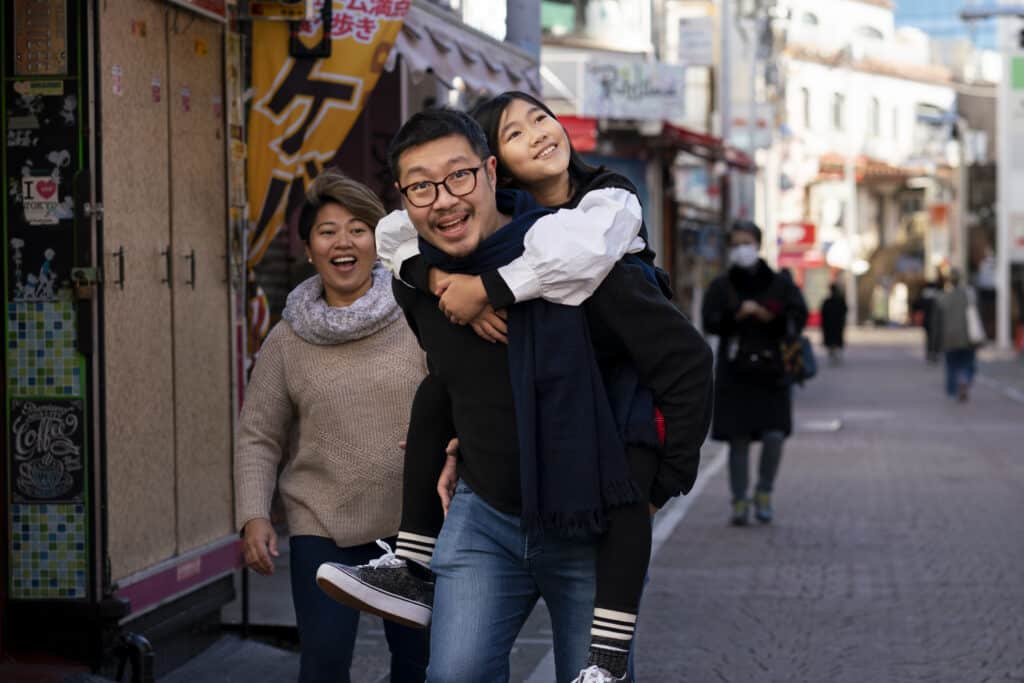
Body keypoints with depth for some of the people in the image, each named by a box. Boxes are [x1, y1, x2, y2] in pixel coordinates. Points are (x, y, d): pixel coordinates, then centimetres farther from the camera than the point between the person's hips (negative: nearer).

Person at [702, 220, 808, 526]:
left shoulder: (779, 284, 7)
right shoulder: (721, 286, 7)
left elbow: (798, 318, -4)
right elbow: (710, 322, -5)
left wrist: (762, 314, -16)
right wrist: (738, 314, -20)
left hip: (771, 371, 0)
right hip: (734, 372, 0)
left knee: (774, 435, -11)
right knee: (738, 440, 0)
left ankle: (764, 493, 10)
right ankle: (740, 501, 10)